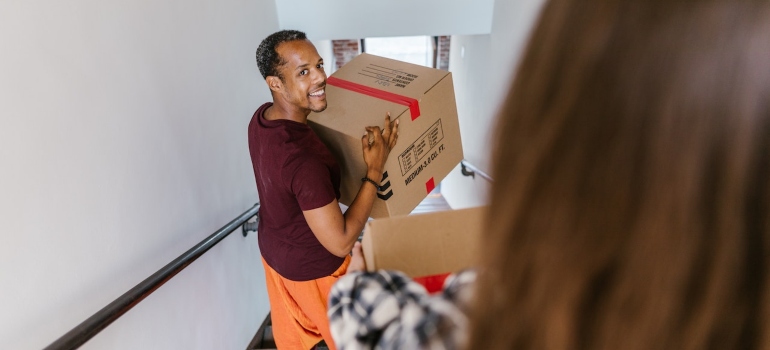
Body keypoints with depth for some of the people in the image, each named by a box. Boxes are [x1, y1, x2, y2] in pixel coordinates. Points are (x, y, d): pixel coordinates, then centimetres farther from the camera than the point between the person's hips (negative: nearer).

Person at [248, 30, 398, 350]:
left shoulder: (261, 118, -12)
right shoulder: (303, 160, -40)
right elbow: (340, 243, -33)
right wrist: (375, 169, -32)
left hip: (273, 249, 8)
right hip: (312, 268, -7)